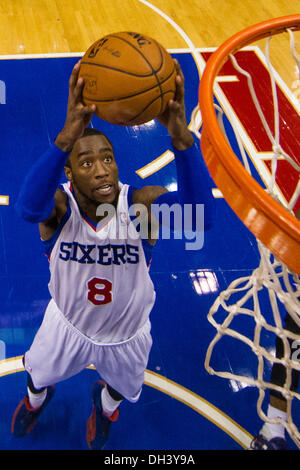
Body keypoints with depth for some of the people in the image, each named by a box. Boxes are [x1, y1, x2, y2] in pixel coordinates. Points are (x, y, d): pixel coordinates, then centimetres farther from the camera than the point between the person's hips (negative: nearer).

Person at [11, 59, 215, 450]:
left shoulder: (140, 204, -34)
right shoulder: (59, 205, -32)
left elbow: (200, 215, -56)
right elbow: (28, 208, -59)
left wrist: (180, 135, -71)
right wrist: (69, 134, -75)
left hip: (127, 334, 0)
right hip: (68, 324, 0)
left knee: (121, 389, 31)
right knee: (39, 375, 30)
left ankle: (105, 406, 71)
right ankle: (36, 400, 70)